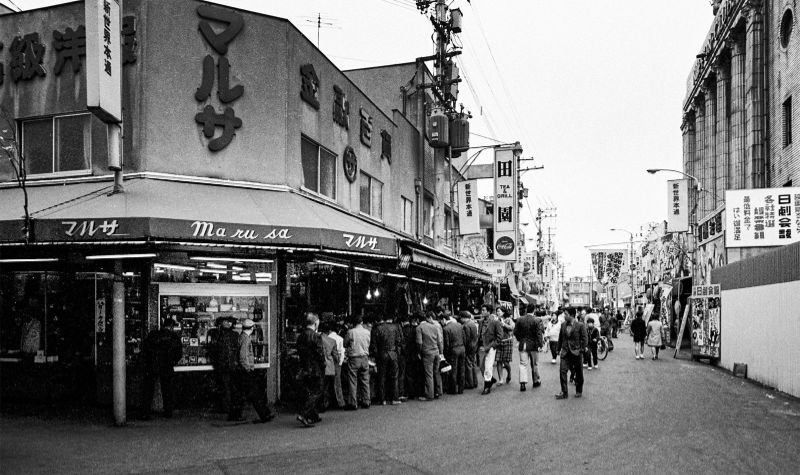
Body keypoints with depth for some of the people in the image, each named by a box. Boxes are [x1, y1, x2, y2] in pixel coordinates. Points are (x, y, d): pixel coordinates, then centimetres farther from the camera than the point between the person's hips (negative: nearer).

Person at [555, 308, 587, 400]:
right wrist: (559, 349, 13)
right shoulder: (563, 325, 6)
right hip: (565, 352, 3)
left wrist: (582, 350, -10)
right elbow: (560, 338, 14)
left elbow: (584, 338, -5)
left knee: (578, 373, 9)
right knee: (562, 371, -8)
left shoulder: (580, 325, -8)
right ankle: (564, 393, -3)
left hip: (576, 352, -3)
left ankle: (579, 391, 27)